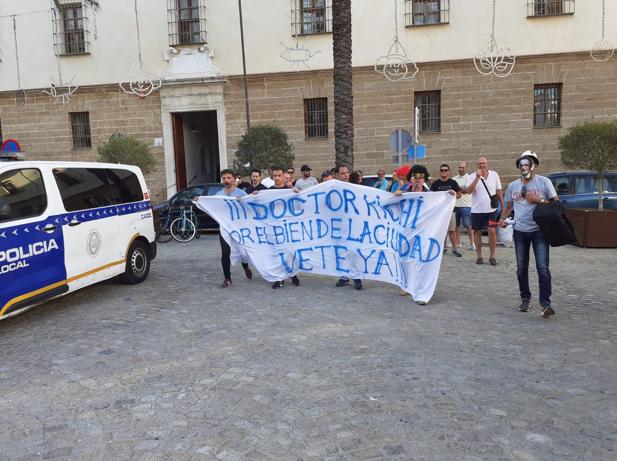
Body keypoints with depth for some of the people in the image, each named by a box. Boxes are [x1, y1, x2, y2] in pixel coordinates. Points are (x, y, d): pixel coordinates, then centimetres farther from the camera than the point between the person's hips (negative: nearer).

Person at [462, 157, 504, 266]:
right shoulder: (472, 177, -4)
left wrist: (503, 207, 7)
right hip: (477, 210, 0)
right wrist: (477, 177, -23)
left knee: (492, 231, -7)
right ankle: (479, 256, 18)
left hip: (491, 209, 0)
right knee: (477, 232, 6)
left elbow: (499, 191, 7)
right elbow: (469, 191, -19)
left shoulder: (494, 175, 2)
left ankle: (492, 256, 5)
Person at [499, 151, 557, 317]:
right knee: (521, 269, 10)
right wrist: (502, 219, 0)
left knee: (543, 268, -11)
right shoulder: (513, 185, 10)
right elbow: (508, 207, 18)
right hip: (520, 231, 4)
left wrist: (539, 200, -15)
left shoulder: (544, 182, -1)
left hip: (539, 230, -4)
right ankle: (525, 299, 22)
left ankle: (545, 303, -9)